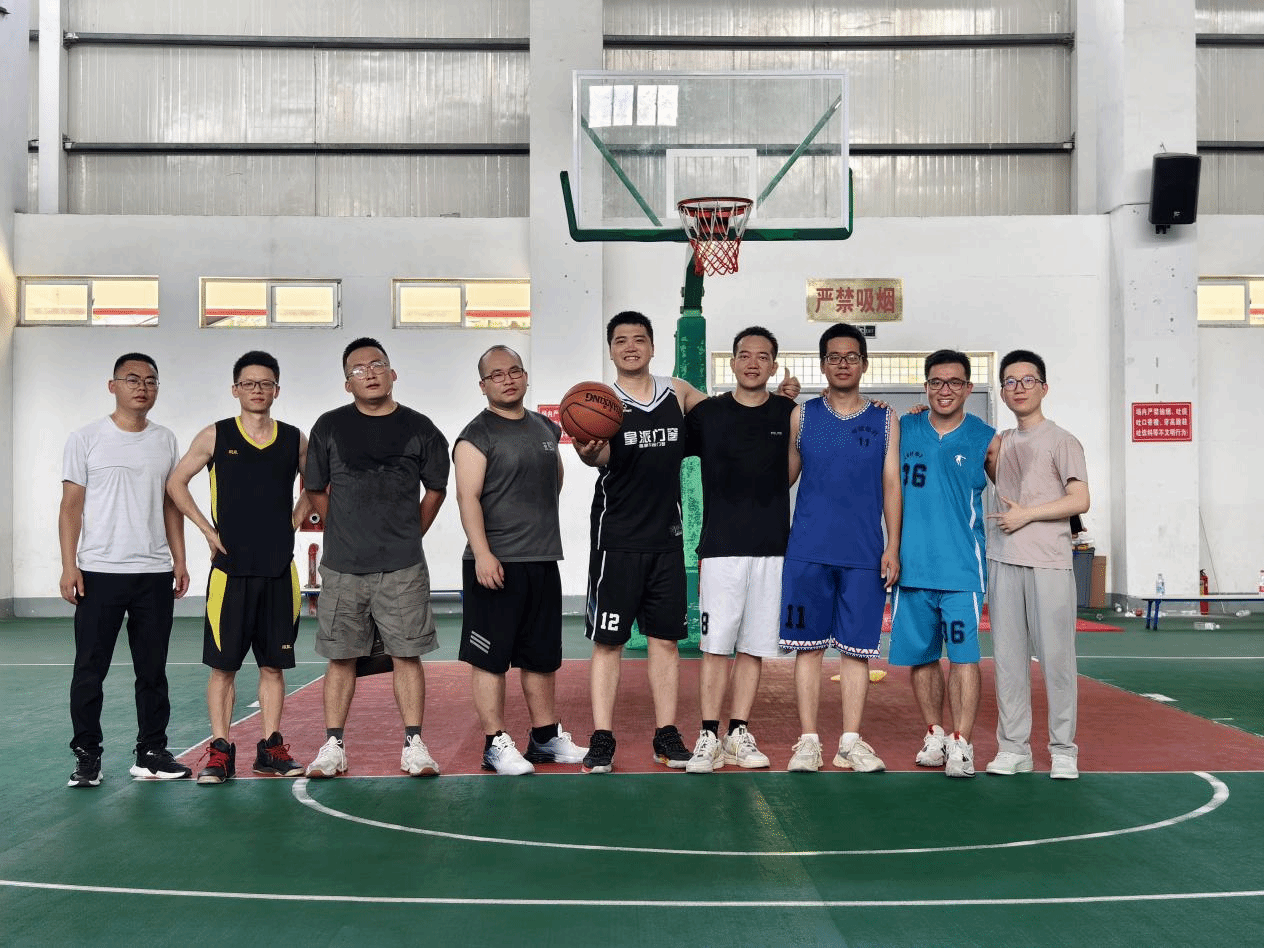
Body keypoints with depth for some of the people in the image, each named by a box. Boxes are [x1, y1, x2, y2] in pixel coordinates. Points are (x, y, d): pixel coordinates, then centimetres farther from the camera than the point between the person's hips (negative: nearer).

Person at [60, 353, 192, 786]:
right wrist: (69, 566, -10)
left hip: (155, 574, 3)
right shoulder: (86, 439, 0)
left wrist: (179, 561, 8)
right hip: (99, 572, -3)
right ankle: (87, 756, 11)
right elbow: (71, 505, -2)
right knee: (90, 670, 1)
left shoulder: (165, 441, 11)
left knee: (152, 670, 8)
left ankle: (152, 753, 17)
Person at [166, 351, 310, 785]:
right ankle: (220, 751, 7)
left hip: (279, 569, 2)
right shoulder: (215, 436, 0)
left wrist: (294, 522, 8)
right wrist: (208, 530, 0)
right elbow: (176, 482, 7)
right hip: (230, 568, -2)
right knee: (223, 664, 1)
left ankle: (270, 748, 16)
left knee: (274, 664, 7)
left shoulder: (294, 439, 6)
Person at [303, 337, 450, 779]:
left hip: (403, 566, 0)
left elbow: (436, 489, 12)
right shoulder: (329, 427, 3)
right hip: (342, 566, 1)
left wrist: (410, 533, 10)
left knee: (407, 654, 1)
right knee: (341, 656, 6)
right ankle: (333, 746, 14)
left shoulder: (419, 428, 2)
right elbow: (315, 489, 12)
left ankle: (413, 745, 9)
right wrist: (345, 529, 11)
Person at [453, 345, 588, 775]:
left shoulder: (545, 428, 14)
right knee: (490, 657, -2)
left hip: (543, 561, 7)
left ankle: (546, 737, 25)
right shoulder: (477, 435, -6)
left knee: (542, 656, 14)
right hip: (495, 564, -7)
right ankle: (496, 744, 6)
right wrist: (482, 553, -23)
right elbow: (468, 496, -15)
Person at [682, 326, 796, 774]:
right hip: (721, 547, -2)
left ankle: (739, 735, 15)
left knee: (754, 646, 6)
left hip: (772, 548, 2)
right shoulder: (707, 414, 3)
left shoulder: (791, 414, 6)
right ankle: (708, 737, 4)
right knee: (716, 645, -3)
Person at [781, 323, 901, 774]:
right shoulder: (801, 416, 7)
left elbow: (891, 486, 6)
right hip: (808, 551, 0)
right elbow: (785, 477, 10)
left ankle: (850, 742, 12)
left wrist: (892, 547, 0)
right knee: (809, 645, 1)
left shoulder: (884, 420, 8)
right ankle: (808, 741, 9)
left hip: (864, 554, 1)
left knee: (856, 648, 4)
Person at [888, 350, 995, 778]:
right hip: (912, 565, 3)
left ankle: (961, 743, -3)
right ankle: (934, 735, 23)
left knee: (963, 655, -7)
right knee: (919, 655, 9)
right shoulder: (902, 430, 7)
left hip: (961, 566, -2)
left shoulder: (985, 438, 3)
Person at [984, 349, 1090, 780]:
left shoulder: (1061, 441, -1)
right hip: (1004, 562, 5)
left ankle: (1063, 752, 5)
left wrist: (1027, 514, -10)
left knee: (1056, 657, -3)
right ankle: (1013, 748, 13)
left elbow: (1079, 500, -8)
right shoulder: (1000, 442, 15)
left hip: (1049, 564, -5)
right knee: (1008, 658, 6)